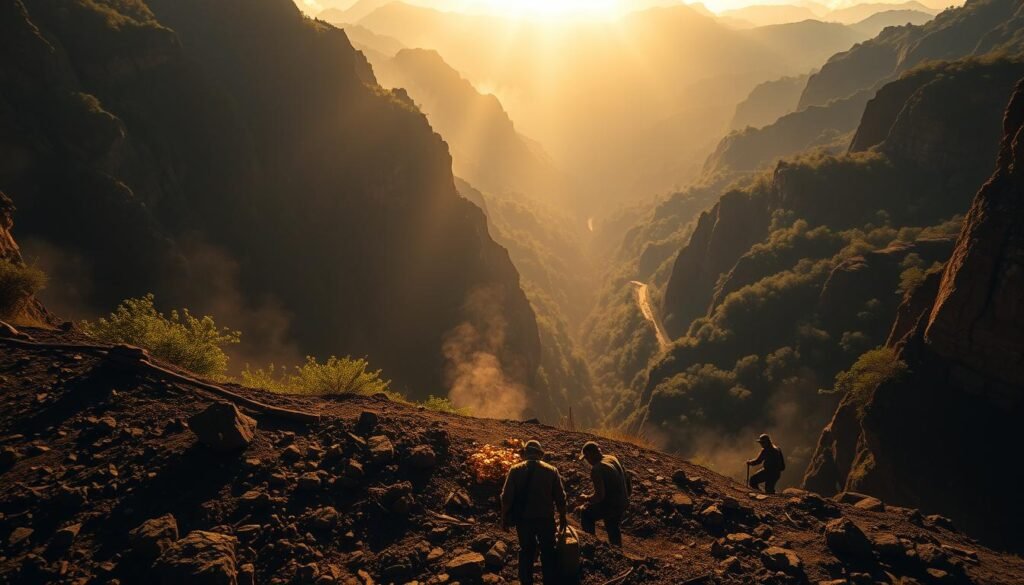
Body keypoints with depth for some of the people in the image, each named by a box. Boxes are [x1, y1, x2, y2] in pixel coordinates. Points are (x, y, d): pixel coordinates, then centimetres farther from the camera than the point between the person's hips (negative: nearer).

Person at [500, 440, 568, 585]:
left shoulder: (515, 470, -6)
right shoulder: (551, 471, -5)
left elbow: (506, 497, -6)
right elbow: (560, 497, -1)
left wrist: (504, 518, 5)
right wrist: (562, 518, 12)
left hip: (523, 519, 0)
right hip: (545, 518, 0)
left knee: (526, 551, 16)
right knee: (548, 552, 15)